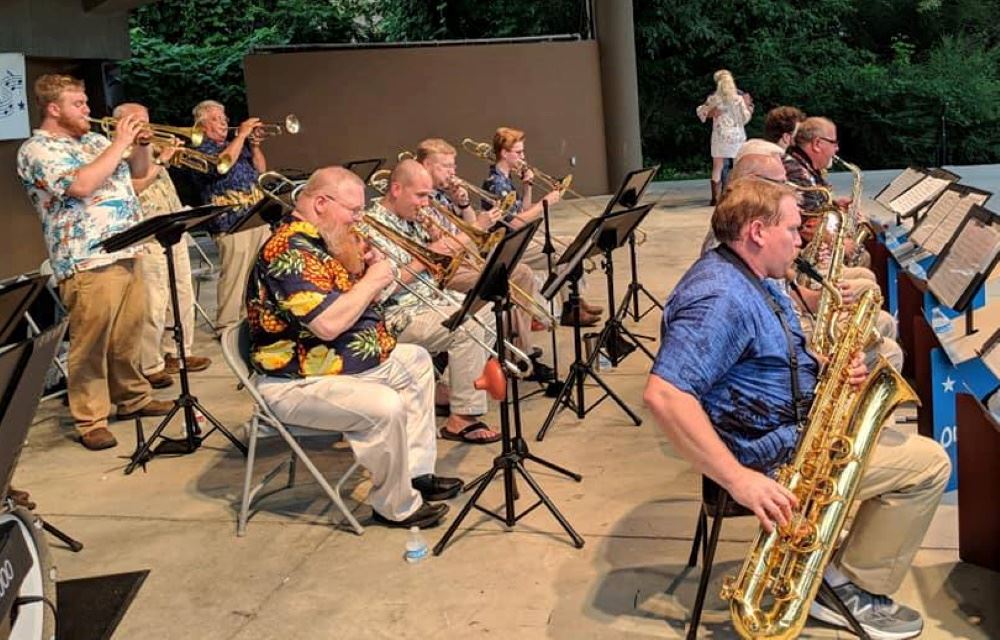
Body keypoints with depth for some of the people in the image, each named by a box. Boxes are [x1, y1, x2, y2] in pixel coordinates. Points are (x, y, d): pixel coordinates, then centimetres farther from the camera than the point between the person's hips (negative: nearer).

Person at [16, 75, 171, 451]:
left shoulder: (94, 140, 18)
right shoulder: (37, 150, -6)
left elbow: (138, 171, 26)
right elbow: (81, 184, -22)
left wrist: (137, 144, 6)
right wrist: (120, 144, -14)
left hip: (127, 255, 8)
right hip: (88, 263, -8)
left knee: (128, 338, 15)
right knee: (90, 345, -4)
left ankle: (133, 399, 29)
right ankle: (90, 420, 3)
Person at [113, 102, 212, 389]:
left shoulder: (151, 150, 21)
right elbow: (134, 185, -19)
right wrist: (160, 160, -15)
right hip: (148, 239, -9)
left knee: (183, 297, 14)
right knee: (153, 305, -9)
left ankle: (178, 353, 26)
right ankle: (150, 366, -2)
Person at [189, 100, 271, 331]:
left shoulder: (236, 145, 23)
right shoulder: (201, 149, 0)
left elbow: (260, 169, 22)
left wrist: (254, 145, 6)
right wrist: (241, 135, -14)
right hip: (231, 222, -7)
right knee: (234, 275, -10)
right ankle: (227, 326, -4)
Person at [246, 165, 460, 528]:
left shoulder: (322, 242, 9)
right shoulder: (290, 250, -24)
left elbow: (348, 300, 19)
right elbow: (328, 324, -34)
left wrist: (362, 269, -1)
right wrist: (372, 281, -19)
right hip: (299, 384, -12)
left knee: (416, 362, 21)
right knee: (385, 407, -32)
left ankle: (417, 473, 22)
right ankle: (397, 508, -9)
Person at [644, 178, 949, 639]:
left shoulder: (752, 279, 8)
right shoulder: (720, 298, -26)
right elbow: (663, 395, -36)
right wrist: (739, 479, -35)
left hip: (797, 423, 11)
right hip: (770, 454, -11)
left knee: (899, 437, 25)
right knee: (929, 464, -4)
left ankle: (847, 564, 23)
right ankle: (853, 589, 8)